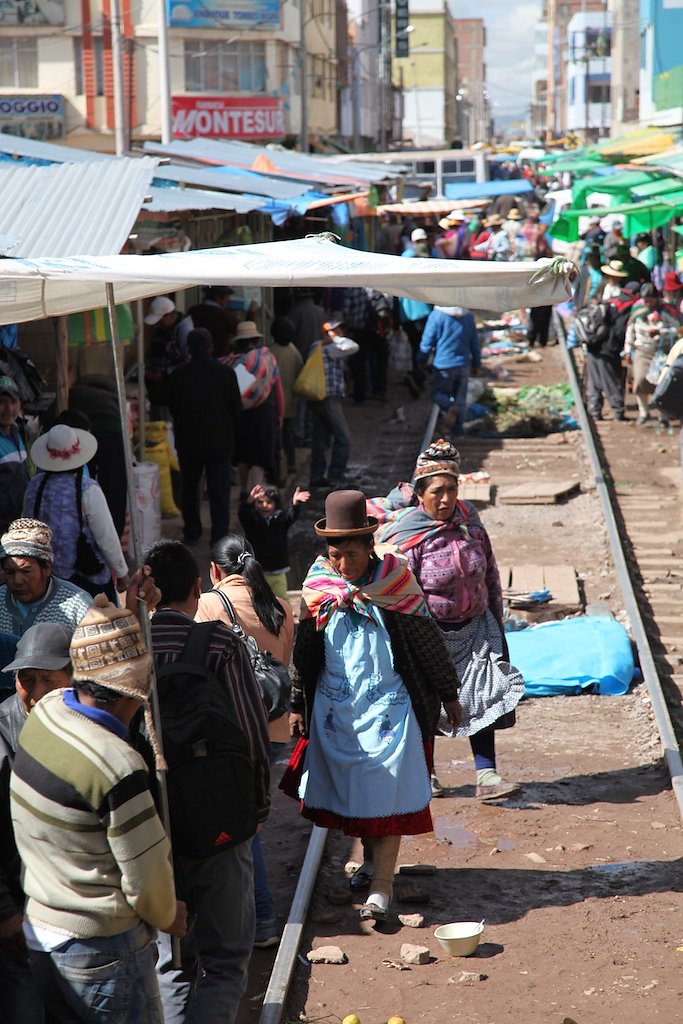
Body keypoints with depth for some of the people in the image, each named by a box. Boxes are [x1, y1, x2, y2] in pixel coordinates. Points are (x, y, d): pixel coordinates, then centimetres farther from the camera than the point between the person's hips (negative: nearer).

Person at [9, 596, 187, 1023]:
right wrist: (169, 915, 2)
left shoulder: (45, 713, -7)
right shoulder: (118, 768, -28)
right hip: (101, 947, -7)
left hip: (38, 927, 8)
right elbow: (146, 877, -18)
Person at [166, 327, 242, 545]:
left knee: (190, 487, 19)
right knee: (219, 491, 2)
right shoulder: (225, 373, -10)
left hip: (188, 441, 1)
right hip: (220, 441, -1)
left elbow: (172, 408, 3)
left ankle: (192, 532, 28)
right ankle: (220, 537, -3)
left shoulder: (178, 376, -7)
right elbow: (236, 407, -2)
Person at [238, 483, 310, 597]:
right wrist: (249, 501, -54)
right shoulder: (251, 519, -9)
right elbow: (243, 513, -29)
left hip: (277, 573, 1)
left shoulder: (281, 517, -6)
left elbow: (292, 515, -26)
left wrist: (295, 504, -52)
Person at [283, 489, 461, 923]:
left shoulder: (395, 583, -9)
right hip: (334, 707, 3)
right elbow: (304, 653, 8)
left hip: (389, 706, -3)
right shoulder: (317, 587, -2)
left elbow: (428, 643, 0)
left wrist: (448, 694, 6)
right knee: (347, 789, 11)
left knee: (386, 794, -4)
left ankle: (381, 887, -1)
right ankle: (373, 858, 33)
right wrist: (298, 704, 10)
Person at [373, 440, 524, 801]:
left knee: (482, 698, -4)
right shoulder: (408, 536, -16)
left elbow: (490, 574, 10)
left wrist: (497, 620, 13)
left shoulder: (469, 523, -1)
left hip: (474, 628, 4)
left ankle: (486, 776, -3)